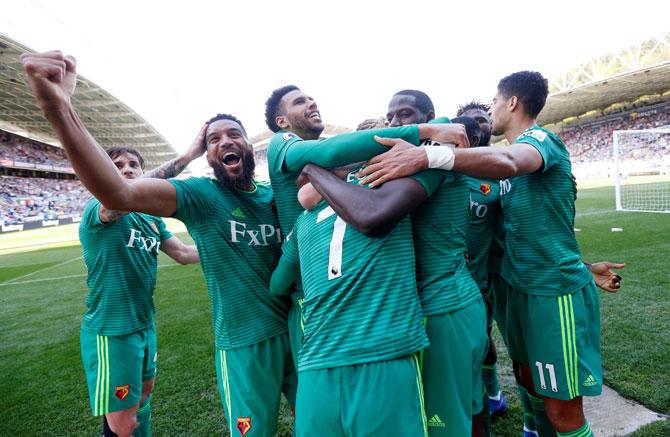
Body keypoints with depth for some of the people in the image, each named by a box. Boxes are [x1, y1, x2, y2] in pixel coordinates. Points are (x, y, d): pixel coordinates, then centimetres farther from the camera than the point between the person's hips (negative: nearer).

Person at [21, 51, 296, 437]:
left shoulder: (274, 195, 4)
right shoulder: (200, 195, -10)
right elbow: (118, 192, -27)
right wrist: (58, 108, -41)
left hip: (298, 329, 4)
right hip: (244, 344, -4)